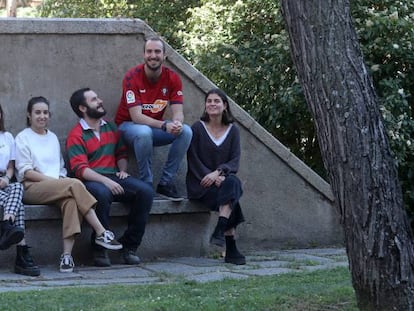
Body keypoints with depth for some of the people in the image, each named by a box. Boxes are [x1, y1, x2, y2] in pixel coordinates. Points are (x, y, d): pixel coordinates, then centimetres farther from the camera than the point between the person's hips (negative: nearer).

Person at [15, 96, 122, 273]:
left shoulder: (53, 138, 26)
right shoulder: (23, 138, 8)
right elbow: (26, 171, -3)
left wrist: (62, 179, 1)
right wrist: (54, 180, -13)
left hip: (56, 186, 5)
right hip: (31, 189, -5)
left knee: (71, 200, -33)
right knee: (75, 185, -31)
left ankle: (67, 255, -42)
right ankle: (101, 233, -32)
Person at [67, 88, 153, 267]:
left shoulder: (111, 128, 19)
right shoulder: (76, 135, -1)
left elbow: (121, 153, 29)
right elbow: (80, 169, -12)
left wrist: (122, 170, 6)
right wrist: (106, 181, -25)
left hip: (114, 178, 6)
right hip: (91, 181, -6)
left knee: (146, 191, -21)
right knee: (102, 193, -41)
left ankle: (129, 245, -13)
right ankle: (100, 250, -25)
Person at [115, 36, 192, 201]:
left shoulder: (172, 78, -8)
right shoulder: (132, 77, -20)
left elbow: (178, 113, -13)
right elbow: (136, 116, -27)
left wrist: (177, 123, -40)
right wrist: (164, 125, -41)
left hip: (155, 126, 4)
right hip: (128, 125, -4)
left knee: (186, 131, -22)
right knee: (144, 132, -39)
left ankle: (166, 182, -15)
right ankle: (146, 183, -23)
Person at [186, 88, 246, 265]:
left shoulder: (232, 131, 9)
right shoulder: (197, 128, -1)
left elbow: (235, 161, -1)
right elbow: (193, 161, -6)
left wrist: (219, 172, -21)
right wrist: (211, 177, -20)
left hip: (223, 179, 3)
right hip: (200, 184, -3)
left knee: (233, 183, -33)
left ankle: (220, 231, -36)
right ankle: (230, 249, -35)